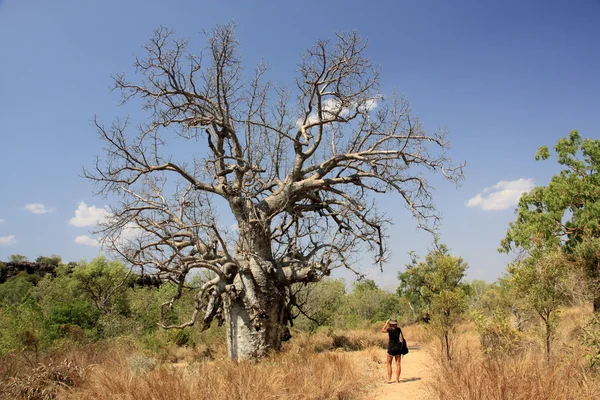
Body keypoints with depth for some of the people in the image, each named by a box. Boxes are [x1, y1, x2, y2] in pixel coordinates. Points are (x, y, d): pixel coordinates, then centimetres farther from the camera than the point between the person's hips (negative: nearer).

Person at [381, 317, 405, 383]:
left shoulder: (390, 329, -14)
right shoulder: (398, 329, -3)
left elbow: (382, 330, 4)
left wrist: (386, 323, 8)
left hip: (391, 348, -3)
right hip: (398, 348, 3)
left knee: (389, 364, 8)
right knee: (398, 364, 7)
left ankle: (389, 379, 6)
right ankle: (397, 379, 8)